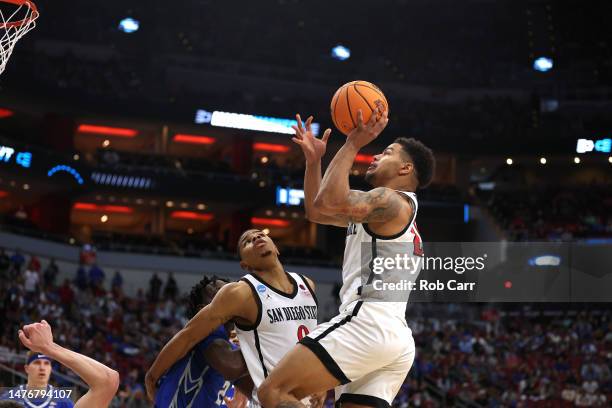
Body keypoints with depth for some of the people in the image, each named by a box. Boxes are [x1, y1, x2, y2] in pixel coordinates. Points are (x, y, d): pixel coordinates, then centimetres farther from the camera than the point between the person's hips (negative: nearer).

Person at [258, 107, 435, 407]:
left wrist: (353, 144, -9)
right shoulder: (382, 210, 28)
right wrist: (313, 159, 26)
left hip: (367, 322, -10)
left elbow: (328, 203, -18)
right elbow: (316, 212, 35)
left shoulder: (393, 201, -2)